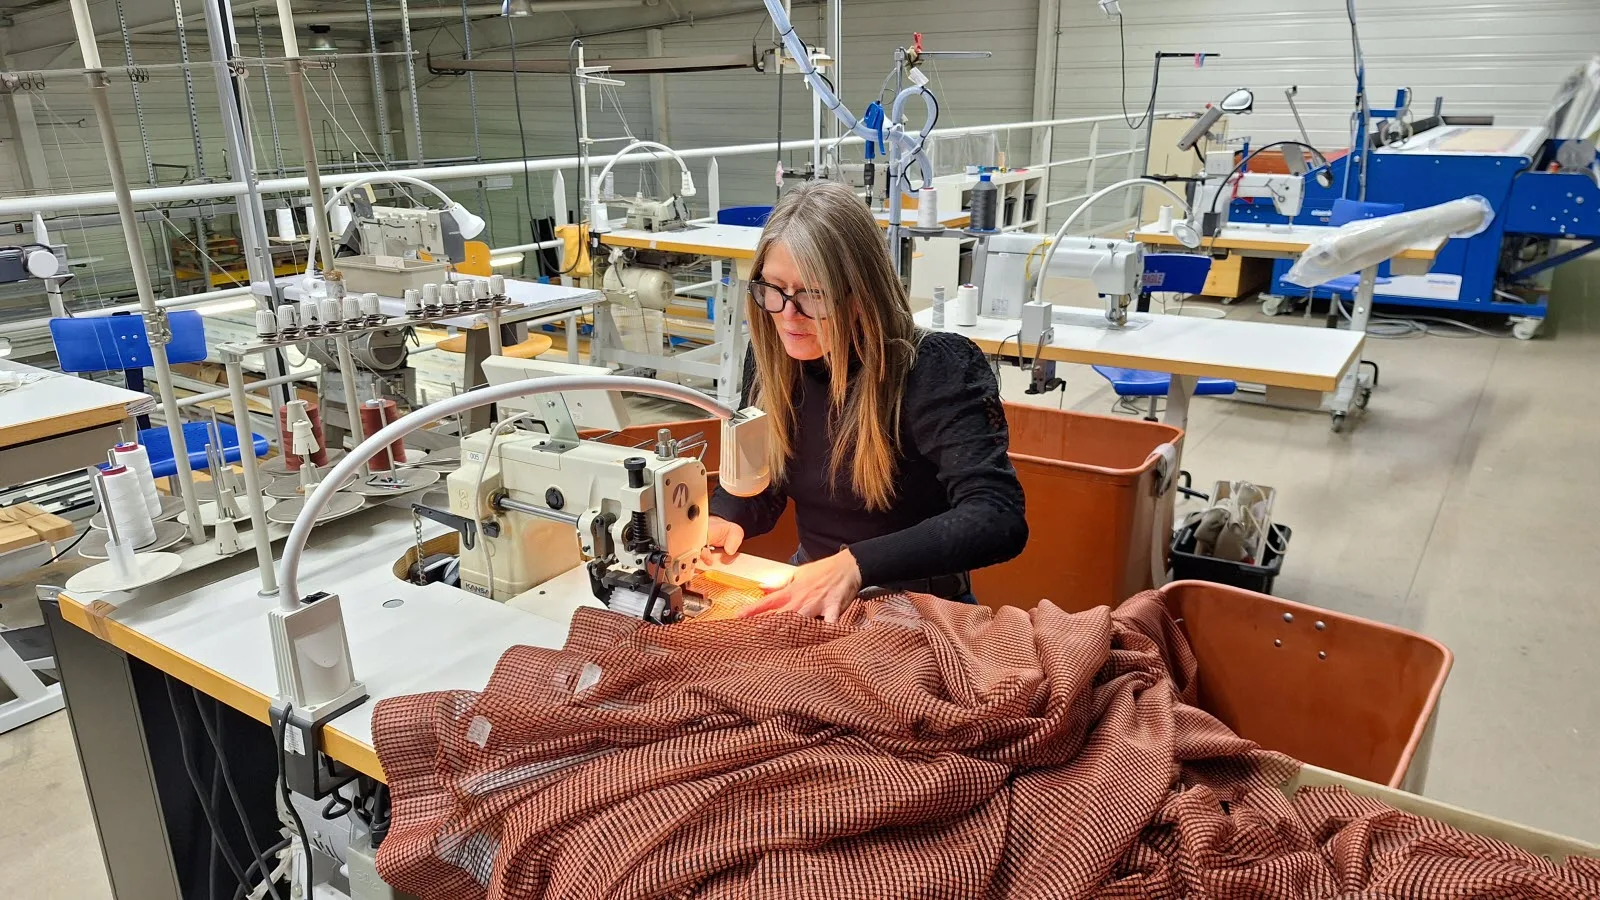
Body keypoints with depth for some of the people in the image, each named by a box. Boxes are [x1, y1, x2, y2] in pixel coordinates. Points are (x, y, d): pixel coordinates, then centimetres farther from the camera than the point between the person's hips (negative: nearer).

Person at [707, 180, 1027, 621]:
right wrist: (722, 521, -14)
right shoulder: (772, 358, -3)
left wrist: (856, 566, -40)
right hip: (806, 602, 4)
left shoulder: (936, 370, -19)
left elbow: (999, 518, -30)